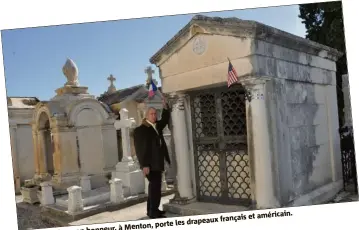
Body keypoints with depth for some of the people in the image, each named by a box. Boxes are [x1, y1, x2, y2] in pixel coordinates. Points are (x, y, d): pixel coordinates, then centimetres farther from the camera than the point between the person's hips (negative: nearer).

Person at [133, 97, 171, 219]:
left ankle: (152, 210, 25)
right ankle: (154, 212, -2)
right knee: (155, 187, -9)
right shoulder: (140, 129, -11)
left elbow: (165, 120, 24)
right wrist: (144, 165, -21)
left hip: (157, 163, 9)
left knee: (154, 186, 14)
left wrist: (165, 106, 6)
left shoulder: (157, 126, 12)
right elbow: (140, 148, -16)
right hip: (150, 164, -8)